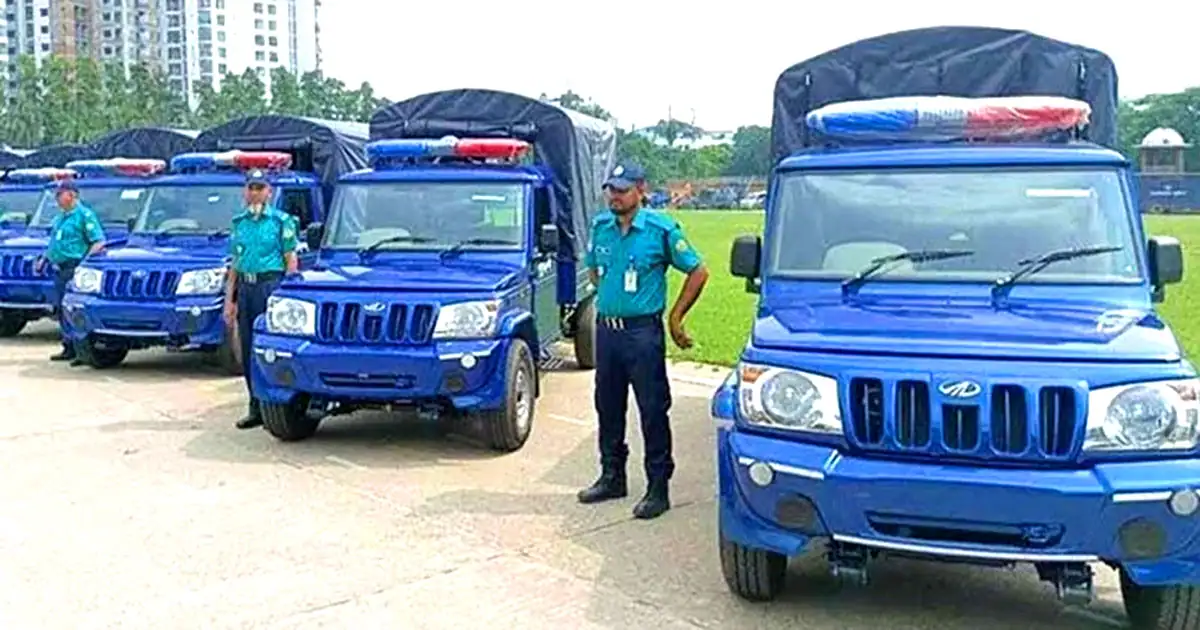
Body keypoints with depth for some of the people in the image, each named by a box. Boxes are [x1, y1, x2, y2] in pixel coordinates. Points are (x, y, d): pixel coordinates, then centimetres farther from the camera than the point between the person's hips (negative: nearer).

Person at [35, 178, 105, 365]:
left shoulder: (84, 214, -8)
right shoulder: (61, 217, 19)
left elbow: (99, 242, -14)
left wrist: (85, 262, -21)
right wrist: (44, 258, 22)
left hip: (74, 270, -9)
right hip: (60, 270, 9)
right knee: (62, 311, 11)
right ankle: (69, 349, 19)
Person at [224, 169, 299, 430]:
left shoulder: (281, 220, -1)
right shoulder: (239, 222, 15)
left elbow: (291, 261, -4)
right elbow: (235, 264, 18)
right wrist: (229, 299, 13)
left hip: (271, 284, -6)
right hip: (245, 288, 6)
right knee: (248, 352, 8)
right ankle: (257, 410, 16)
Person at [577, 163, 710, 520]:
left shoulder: (661, 228, -8)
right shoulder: (600, 227, 7)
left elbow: (698, 272, -3)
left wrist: (675, 318, -2)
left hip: (642, 332, -6)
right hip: (605, 329, 6)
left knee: (653, 411, -1)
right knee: (608, 407, 14)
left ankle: (658, 489, 7)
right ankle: (612, 477, 29)